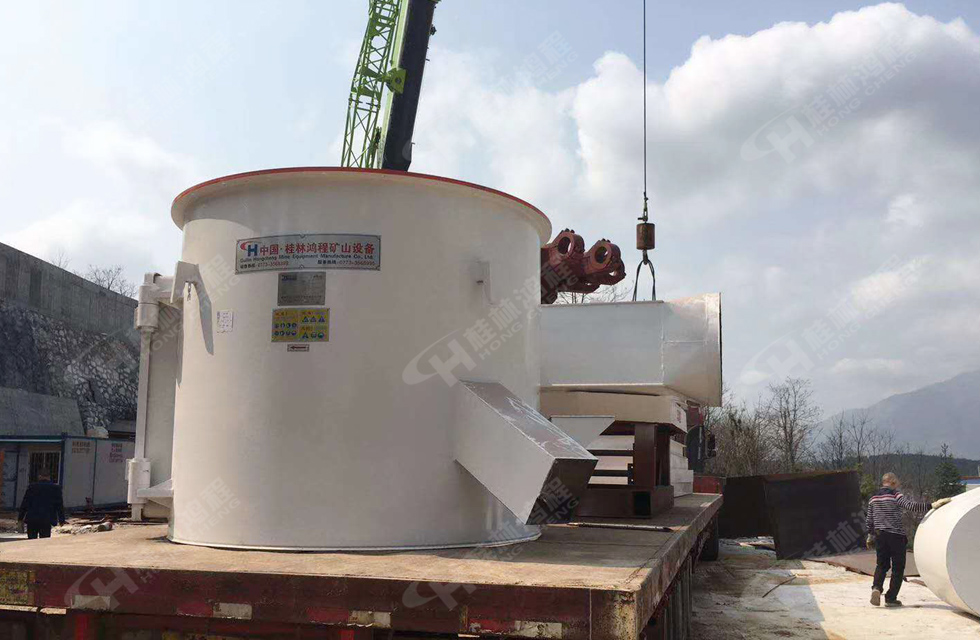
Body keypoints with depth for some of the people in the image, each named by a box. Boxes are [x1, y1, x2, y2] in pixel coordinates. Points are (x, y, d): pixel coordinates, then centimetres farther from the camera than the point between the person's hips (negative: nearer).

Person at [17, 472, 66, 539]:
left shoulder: (32, 486, 3)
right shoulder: (56, 488, 2)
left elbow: (25, 503, 5)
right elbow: (59, 505, 4)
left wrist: (20, 517, 11)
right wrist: (61, 520, 9)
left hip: (32, 518, 1)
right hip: (46, 519, -1)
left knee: (31, 540, 8)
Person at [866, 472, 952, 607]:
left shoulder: (873, 498, 11)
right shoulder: (895, 496, -9)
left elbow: (870, 520, 15)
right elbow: (911, 506, -24)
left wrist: (870, 536, 24)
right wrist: (931, 505, -26)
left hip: (880, 535, 5)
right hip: (896, 536, -5)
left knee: (882, 564, 15)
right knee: (898, 567, 5)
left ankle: (876, 587, -10)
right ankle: (891, 598, 5)